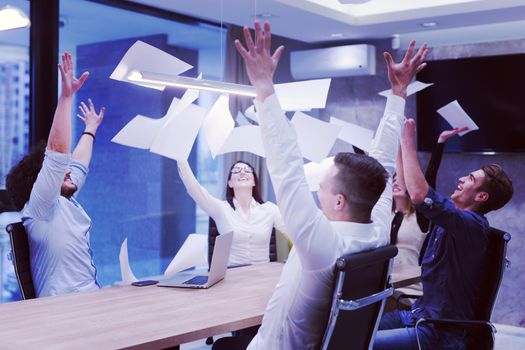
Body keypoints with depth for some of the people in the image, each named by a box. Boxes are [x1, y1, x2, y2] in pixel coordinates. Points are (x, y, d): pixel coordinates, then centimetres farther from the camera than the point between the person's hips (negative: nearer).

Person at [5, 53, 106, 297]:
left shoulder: (64, 203, 20)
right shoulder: (39, 206, -4)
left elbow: (79, 165, 35)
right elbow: (57, 150, -16)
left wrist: (91, 129, 48)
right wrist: (66, 95, -16)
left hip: (88, 299, 9)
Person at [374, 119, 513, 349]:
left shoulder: (473, 225, -18)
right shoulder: (451, 215, 10)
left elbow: (419, 195, -32)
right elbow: (406, 186, 16)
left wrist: (408, 140, -23)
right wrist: (400, 139, 7)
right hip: (416, 313, 9)